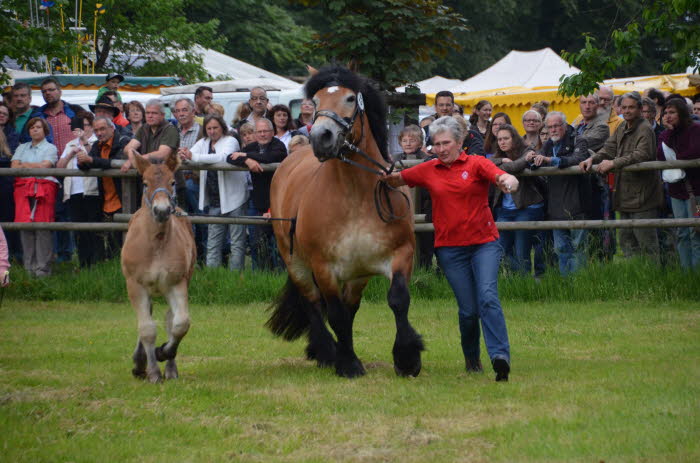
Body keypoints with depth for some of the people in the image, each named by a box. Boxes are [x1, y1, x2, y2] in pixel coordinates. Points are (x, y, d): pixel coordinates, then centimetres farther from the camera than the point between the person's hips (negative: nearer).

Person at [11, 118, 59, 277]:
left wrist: (25, 165, 4)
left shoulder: (50, 148, 11)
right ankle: (28, 268, 0)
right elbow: (14, 166, 9)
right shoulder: (22, 148, 23)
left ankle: (42, 268, -11)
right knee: (25, 227, -4)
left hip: (44, 187, -4)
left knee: (42, 226, -11)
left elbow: (45, 166, -4)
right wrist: (35, 166, 0)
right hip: (23, 188, 4)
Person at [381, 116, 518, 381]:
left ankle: (500, 356, -28)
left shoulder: (476, 164, 0)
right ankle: (471, 358, 22)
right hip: (450, 248, 2)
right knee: (468, 309, 0)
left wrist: (509, 182, -39)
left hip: (484, 243, -2)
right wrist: (387, 175, -4)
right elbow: (397, 180, 19)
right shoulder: (428, 171, 8)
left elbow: (503, 177, -15)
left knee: (488, 297, -20)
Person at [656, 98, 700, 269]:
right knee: (682, 234, 7)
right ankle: (685, 270, 12)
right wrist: (669, 132, -10)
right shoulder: (665, 135, 12)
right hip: (677, 189, 6)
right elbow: (661, 157, -5)